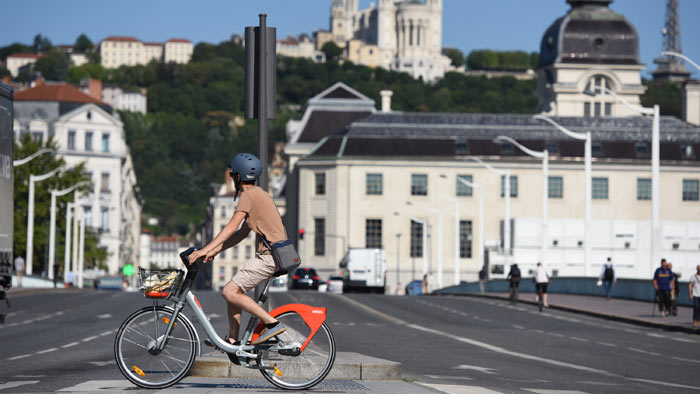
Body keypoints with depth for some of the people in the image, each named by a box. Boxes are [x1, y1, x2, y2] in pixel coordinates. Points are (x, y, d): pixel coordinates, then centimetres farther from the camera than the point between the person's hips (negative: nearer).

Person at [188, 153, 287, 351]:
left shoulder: (249, 195, -10)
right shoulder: (259, 194, 21)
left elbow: (232, 227, -19)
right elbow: (242, 233, 22)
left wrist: (205, 250, -21)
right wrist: (215, 250, 18)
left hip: (269, 256, -10)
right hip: (274, 253, 10)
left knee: (230, 292, -11)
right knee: (234, 290, 15)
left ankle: (273, 323, -13)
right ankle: (232, 341, 15)